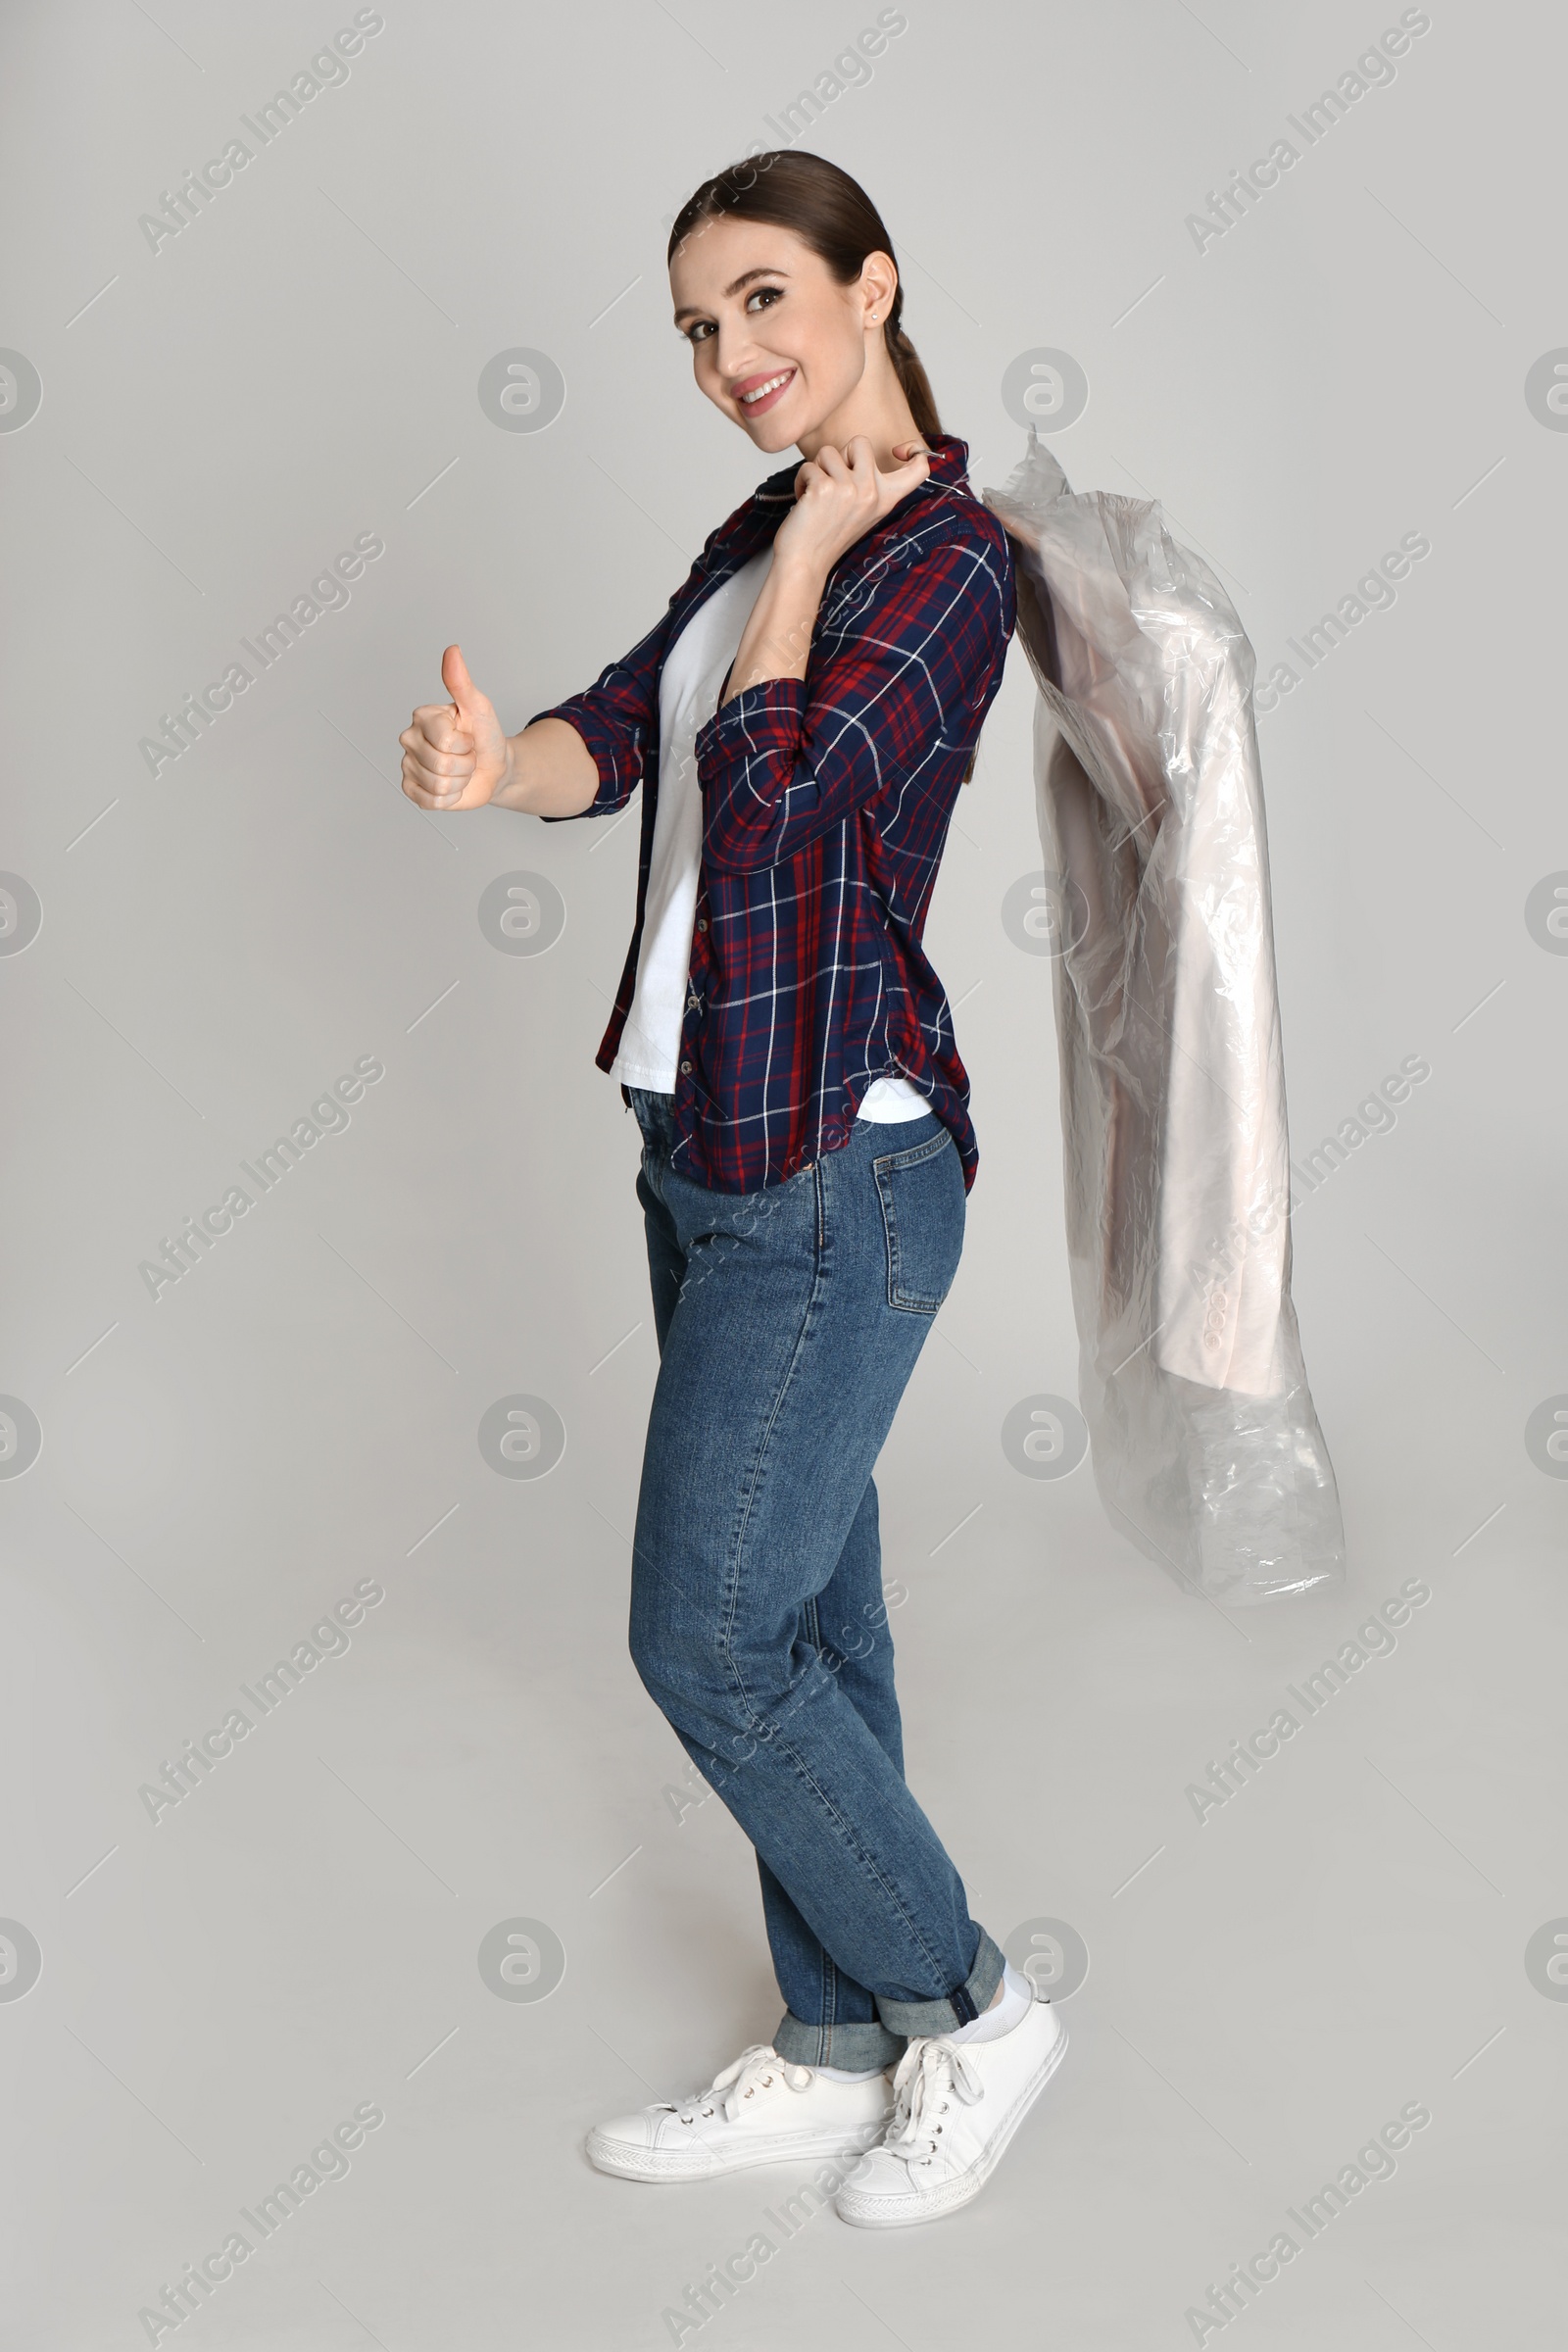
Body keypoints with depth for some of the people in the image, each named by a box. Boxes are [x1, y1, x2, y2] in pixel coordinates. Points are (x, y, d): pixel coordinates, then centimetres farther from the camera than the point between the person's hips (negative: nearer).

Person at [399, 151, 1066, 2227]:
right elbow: (621, 727, 1)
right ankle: (839, 2050, 28)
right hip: (705, 1140, 9)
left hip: (832, 1164, -9)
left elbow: (769, 789, -24)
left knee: (712, 1638, -3)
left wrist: (814, 544, -12)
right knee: (801, 1614, 14)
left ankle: (971, 2011, 17)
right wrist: (495, 767, -20)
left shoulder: (947, 556, -13)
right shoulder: (764, 540, 14)